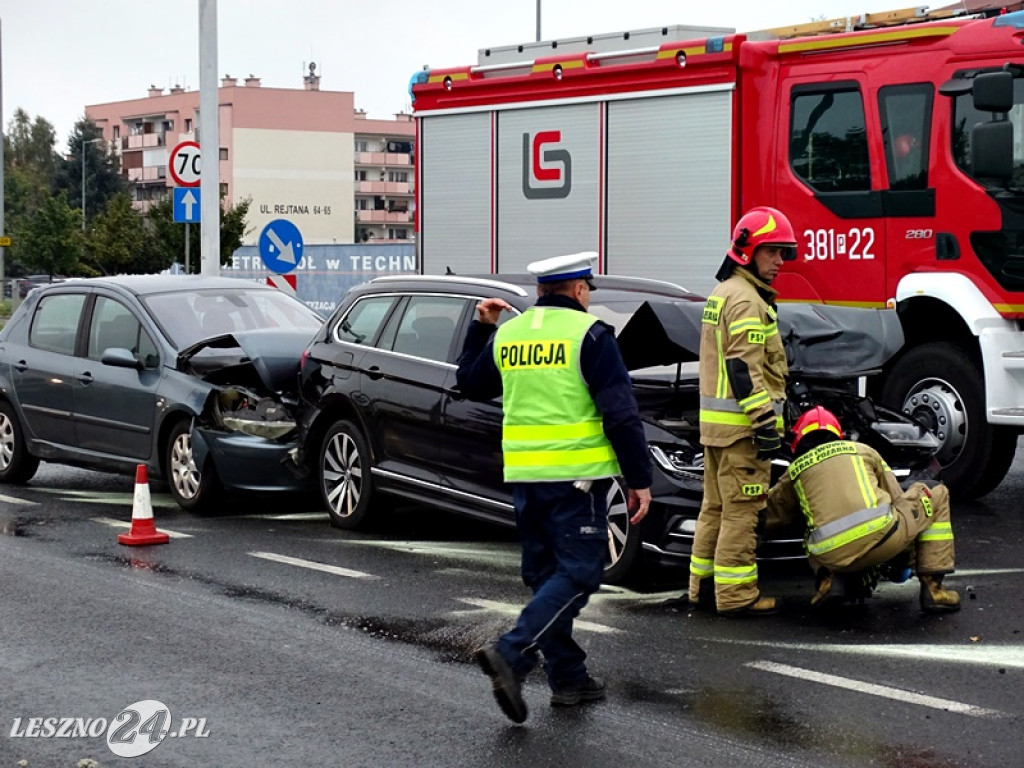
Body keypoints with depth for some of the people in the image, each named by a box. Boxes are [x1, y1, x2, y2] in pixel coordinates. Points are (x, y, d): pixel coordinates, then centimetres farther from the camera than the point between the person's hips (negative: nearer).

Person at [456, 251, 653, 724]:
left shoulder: (505, 335, 9)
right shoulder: (589, 335, -7)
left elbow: (470, 383, 27)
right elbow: (621, 414, -10)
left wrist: (481, 328, 35)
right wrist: (640, 480, -7)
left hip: (524, 477, 6)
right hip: (576, 475, -6)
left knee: (546, 575, 14)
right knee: (576, 575, -4)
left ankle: (567, 677, 15)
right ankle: (512, 654, -20)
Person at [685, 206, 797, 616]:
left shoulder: (722, 293, 18)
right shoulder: (746, 300, -15)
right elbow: (745, 369, -22)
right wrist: (766, 424, -22)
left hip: (715, 422, 10)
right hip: (741, 423, -10)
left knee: (716, 505, 15)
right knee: (741, 508, -6)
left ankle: (703, 585, 20)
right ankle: (735, 592, -4)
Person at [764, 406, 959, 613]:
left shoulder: (794, 471, 23)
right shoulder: (861, 450, 24)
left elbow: (768, 514, 32)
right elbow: (897, 499, 28)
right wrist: (908, 557, 41)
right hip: (882, 536, -2)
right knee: (937, 495, 24)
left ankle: (825, 581, 6)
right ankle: (932, 588, 13)